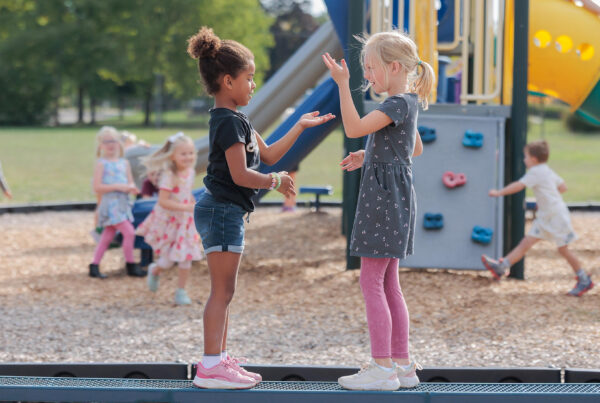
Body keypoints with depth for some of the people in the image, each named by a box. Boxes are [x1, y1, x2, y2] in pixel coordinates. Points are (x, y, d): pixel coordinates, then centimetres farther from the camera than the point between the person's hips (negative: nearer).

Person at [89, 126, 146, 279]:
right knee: (129, 232, -12)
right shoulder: (101, 163, -6)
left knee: (108, 236, 8)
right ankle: (131, 266, 0)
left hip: (123, 204, 6)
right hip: (110, 204, -6)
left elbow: (130, 183, 16)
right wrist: (118, 186, -19)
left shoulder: (124, 163, 12)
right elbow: (97, 187, -13)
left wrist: (132, 188, -9)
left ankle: (94, 267, 14)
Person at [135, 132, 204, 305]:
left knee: (186, 258, 3)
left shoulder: (190, 172, -2)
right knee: (168, 261, 2)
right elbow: (163, 201, -30)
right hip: (168, 221, -6)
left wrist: (194, 206, 0)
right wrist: (186, 207, -34)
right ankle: (154, 270, 36)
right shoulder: (169, 176, -24)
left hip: (185, 221, 6)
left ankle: (181, 291, 16)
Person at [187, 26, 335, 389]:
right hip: (222, 210, -11)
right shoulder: (228, 122, -16)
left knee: (225, 291, 14)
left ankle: (221, 359, 19)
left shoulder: (235, 120, 17)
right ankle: (211, 368, -9)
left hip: (226, 212, 11)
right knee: (223, 291, -9)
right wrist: (276, 182, -9)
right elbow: (240, 174, -23)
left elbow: (268, 154, 22)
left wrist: (300, 127, 21)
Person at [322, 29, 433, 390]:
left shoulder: (399, 104, -16)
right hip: (392, 197, 10)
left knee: (372, 281, -8)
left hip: (386, 195, -10)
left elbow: (354, 127, -26)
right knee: (388, 283, 12)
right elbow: (416, 148, 28)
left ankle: (382, 368, -7)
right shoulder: (406, 103, 14)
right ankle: (402, 364, 15)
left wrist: (343, 84, -25)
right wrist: (369, 156, 21)